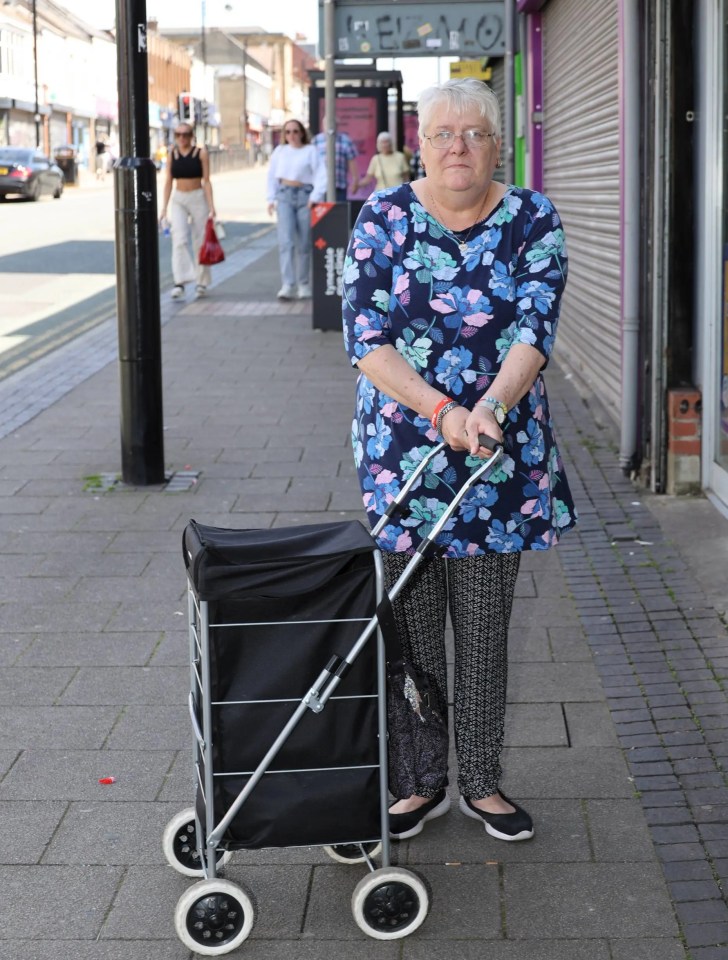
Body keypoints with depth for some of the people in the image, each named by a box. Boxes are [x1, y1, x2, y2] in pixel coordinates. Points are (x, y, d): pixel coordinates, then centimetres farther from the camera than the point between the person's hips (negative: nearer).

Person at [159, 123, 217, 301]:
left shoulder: (201, 153, -2)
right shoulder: (172, 155, 6)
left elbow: (206, 181, -4)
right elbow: (168, 182, 10)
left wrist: (211, 206, -9)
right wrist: (164, 207, 6)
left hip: (198, 199, -2)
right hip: (178, 200, 2)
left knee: (200, 241, 3)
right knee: (179, 239, -13)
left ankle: (202, 282, 16)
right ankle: (180, 282, -19)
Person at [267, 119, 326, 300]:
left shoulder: (310, 151, 3)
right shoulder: (280, 151, 12)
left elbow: (321, 175, -3)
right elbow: (272, 176, 15)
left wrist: (315, 197, -13)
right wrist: (271, 199, 8)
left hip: (304, 196, -1)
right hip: (284, 196, 1)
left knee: (304, 243, 4)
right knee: (286, 241, -10)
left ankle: (304, 284, 16)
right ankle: (288, 285, -15)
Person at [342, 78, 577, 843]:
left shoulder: (533, 221, -2)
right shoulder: (384, 218, -4)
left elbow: (535, 328, -12)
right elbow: (365, 335, -11)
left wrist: (491, 407, -31)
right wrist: (441, 411, -23)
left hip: (500, 450, 1)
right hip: (401, 449, 0)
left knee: (485, 623, 8)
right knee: (413, 623, 7)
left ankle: (481, 783, 23)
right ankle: (422, 782, 23)